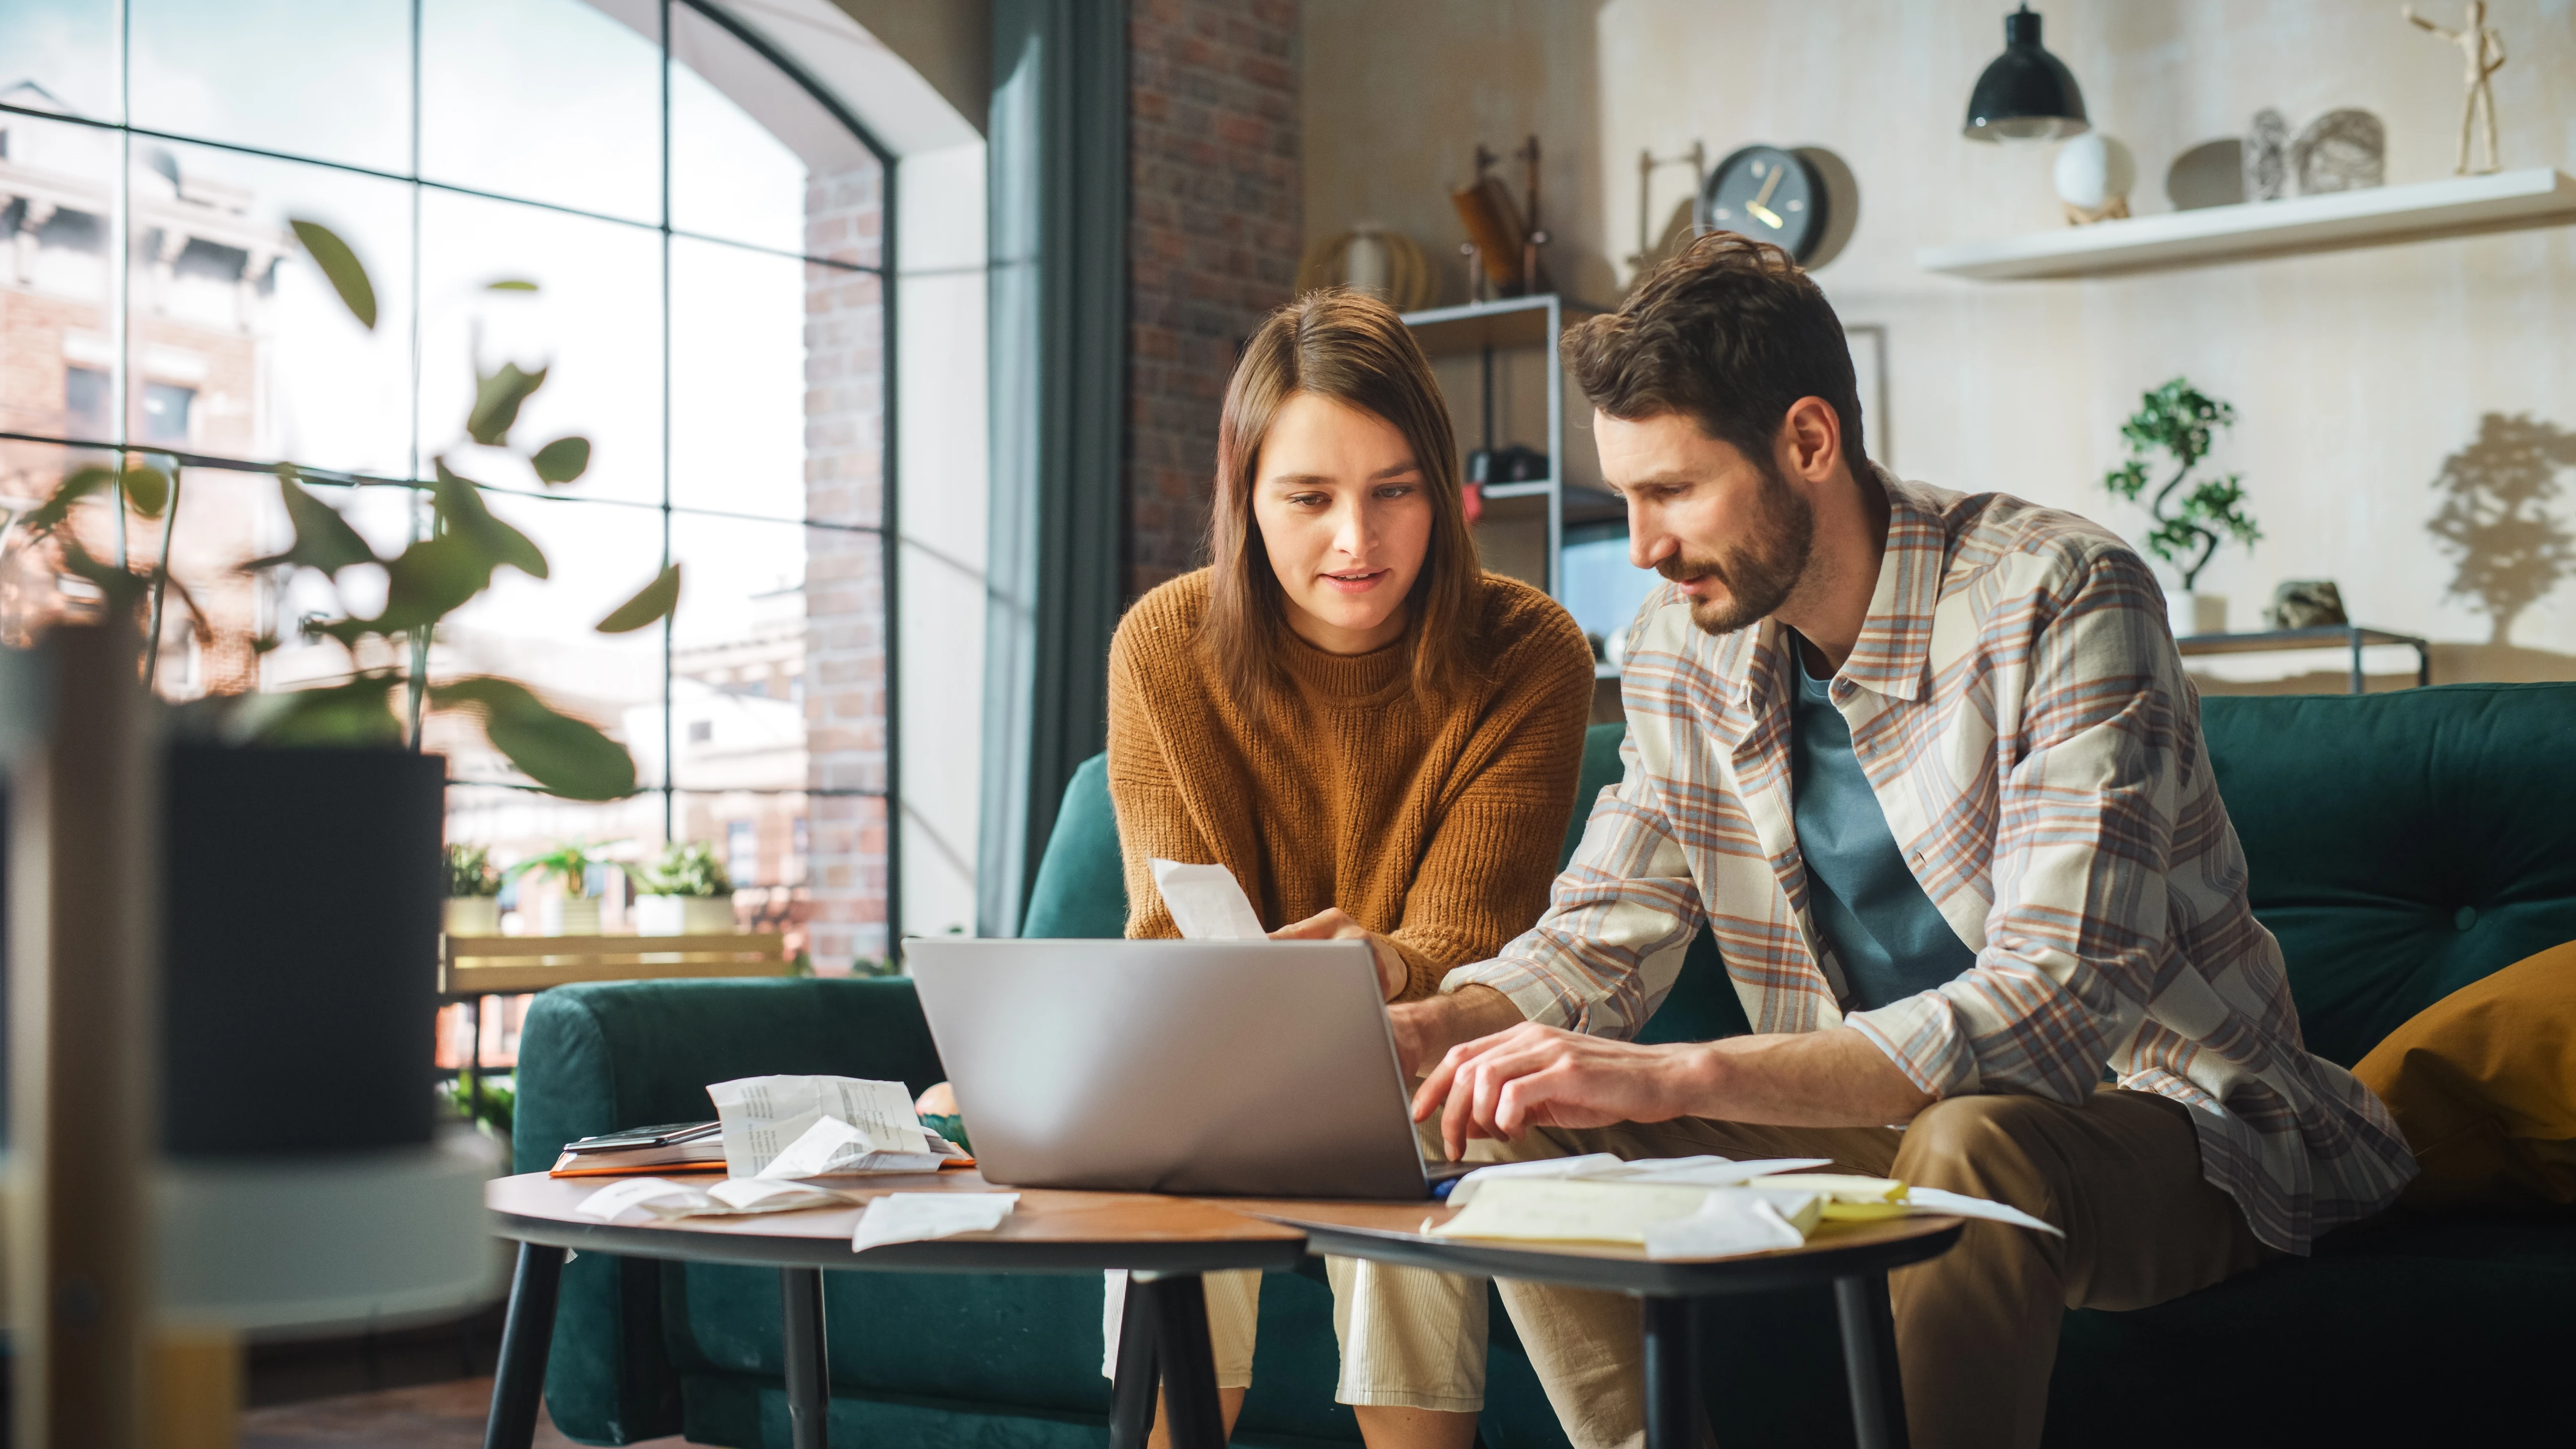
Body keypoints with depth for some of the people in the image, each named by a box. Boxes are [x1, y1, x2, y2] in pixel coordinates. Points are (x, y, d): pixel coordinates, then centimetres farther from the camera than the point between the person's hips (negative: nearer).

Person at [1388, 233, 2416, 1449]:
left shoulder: (2058, 601, -21)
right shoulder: (1683, 645, 0)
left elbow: (2056, 1004, -31)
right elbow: (1600, 939, 5)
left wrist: (1681, 1077, -40)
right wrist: (1421, 1028, -18)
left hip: (2154, 1124, -6)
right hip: (1885, 1123, 6)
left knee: (1969, 1146, -38)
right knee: (1520, 1128, -11)